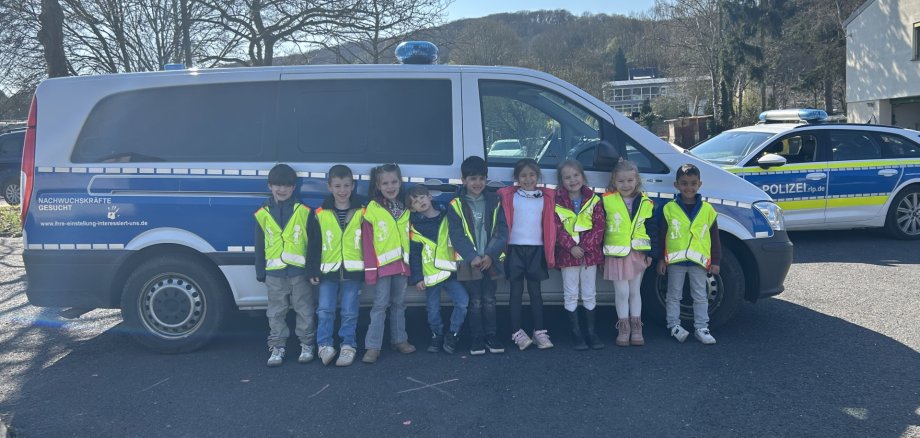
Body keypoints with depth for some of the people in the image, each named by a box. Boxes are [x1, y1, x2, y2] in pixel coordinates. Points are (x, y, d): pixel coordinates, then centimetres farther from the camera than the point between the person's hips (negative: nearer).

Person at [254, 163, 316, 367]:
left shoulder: (304, 212, -2)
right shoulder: (263, 214, 4)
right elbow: (260, 246, 9)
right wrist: (260, 272, 8)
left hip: (300, 271, -1)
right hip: (274, 273, 2)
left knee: (305, 311, 7)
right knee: (276, 314, 9)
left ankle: (307, 344, 20)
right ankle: (277, 347, 18)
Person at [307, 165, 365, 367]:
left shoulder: (362, 212, 1)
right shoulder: (320, 214, 2)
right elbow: (314, 245, 4)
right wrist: (313, 271, 1)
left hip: (353, 271, -1)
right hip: (328, 270, 1)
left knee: (349, 312, 6)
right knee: (325, 311, -1)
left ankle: (348, 346, 17)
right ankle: (324, 346, 10)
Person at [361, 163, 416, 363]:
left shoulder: (406, 209, 9)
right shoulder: (372, 209, -6)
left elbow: (411, 239, 13)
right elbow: (367, 241, -8)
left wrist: (412, 264, 10)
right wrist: (370, 269, -13)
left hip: (402, 264, 5)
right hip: (382, 265, -5)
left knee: (399, 304, 15)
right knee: (380, 305, -4)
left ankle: (399, 340, 27)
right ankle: (373, 347, 1)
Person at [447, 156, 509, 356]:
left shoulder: (494, 202, 4)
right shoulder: (456, 205, -2)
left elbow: (502, 232, 0)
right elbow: (456, 236, -6)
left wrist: (490, 255, -12)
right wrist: (472, 257, -17)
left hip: (490, 261, 2)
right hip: (469, 262, -1)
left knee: (489, 300, 8)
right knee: (475, 301, 4)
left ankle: (491, 336, 18)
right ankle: (477, 338, 13)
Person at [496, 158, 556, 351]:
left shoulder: (546, 197, 4)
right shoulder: (509, 197, 0)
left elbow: (549, 225, 6)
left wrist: (549, 252, 2)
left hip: (537, 249, 1)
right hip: (516, 248, -1)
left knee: (535, 291, 6)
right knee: (517, 292, 2)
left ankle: (540, 332, 8)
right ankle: (517, 332, 3)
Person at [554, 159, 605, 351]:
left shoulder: (593, 200, 1)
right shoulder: (557, 202, -4)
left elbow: (599, 227, -4)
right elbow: (557, 228, -8)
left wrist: (586, 247, -14)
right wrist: (571, 247, -17)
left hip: (590, 253, 2)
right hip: (567, 254, -1)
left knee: (589, 294, 9)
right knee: (571, 294, 4)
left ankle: (591, 331, 20)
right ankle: (576, 333, 13)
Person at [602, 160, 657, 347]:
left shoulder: (645, 203, 2)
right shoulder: (607, 201, -6)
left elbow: (652, 229, 7)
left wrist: (651, 252, 4)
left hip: (638, 253, 2)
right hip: (616, 254, -2)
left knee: (634, 291, 13)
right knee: (622, 292, 1)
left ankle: (636, 327, 22)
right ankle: (623, 328, 15)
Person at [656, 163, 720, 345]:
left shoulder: (707, 209, 1)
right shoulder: (669, 209, -3)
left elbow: (714, 237, 6)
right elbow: (661, 236, 1)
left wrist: (715, 261, 4)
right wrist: (661, 259, 0)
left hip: (699, 261, 1)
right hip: (675, 260, -1)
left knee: (700, 297, 8)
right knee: (674, 296, 8)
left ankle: (701, 328, 16)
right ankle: (674, 325, 19)